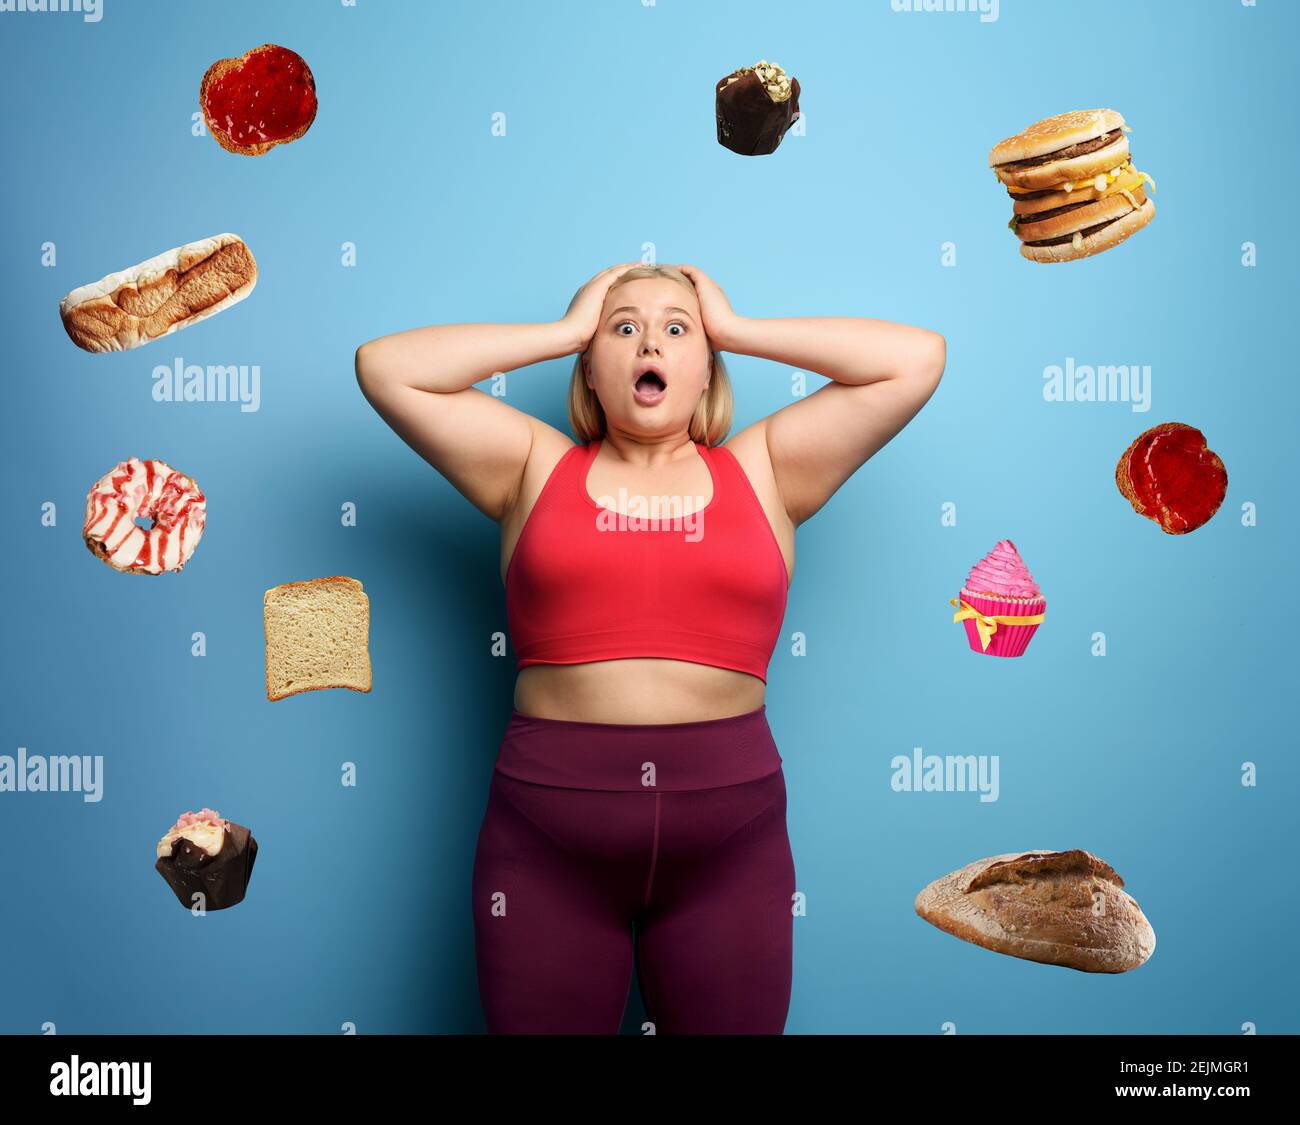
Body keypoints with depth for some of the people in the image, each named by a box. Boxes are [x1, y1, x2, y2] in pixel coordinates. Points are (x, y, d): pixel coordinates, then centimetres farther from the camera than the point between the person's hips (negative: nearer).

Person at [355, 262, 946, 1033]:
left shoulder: (764, 471, 8)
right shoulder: (535, 467, 8)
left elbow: (917, 358, 6)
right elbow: (386, 366, 3)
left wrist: (735, 329, 8)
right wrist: (566, 329, 6)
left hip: (731, 833, 1)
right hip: (545, 838, 0)